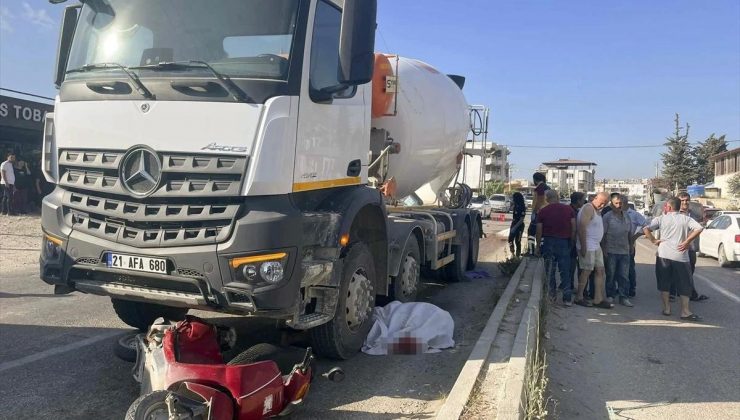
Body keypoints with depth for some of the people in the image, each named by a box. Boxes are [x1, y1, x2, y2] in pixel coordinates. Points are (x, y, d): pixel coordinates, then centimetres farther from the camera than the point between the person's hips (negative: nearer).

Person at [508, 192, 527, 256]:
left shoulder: (522, 207, -17)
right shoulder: (515, 206, 7)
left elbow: (521, 219, -20)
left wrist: (515, 227, -24)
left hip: (519, 226, -8)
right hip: (513, 225, 8)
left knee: (517, 241, 0)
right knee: (510, 240, 10)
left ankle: (518, 255, 9)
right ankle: (513, 254, 20)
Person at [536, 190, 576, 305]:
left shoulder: (542, 211, -2)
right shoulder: (568, 209, 0)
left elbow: (539, 230, -1)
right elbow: (574, 227, -1)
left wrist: (538, 246, 8)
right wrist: (572, 242, 9)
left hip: (548, 242, 0)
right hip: (564, 242, 0)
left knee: (550, 270, 12)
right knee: (565, 271, 5)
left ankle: (552, 294, 16)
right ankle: (567, 298, 4)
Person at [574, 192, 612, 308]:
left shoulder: (597, 210, 17)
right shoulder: (588, 208, -14)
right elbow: (582, 227, -22)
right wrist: (583, 247, -24)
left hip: (596, 246, 10)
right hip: (588, 247, -10)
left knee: (600, 270, 8)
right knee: (586, 271, -4)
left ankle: (599, 299, 12)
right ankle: (578, 298, 7)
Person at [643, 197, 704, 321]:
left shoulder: (661, 219, 3)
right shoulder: (686, 219, 5)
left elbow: (646, 229, -10)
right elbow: (699, 228, -12)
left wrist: (653, 240, -1)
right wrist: (687, 241, -7)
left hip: (664, 255, 0)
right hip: (681, 256, 0)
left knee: (664, 283, 12)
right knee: (685, 284, 8)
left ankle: (666, 308, 15)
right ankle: (685, 311, 6)